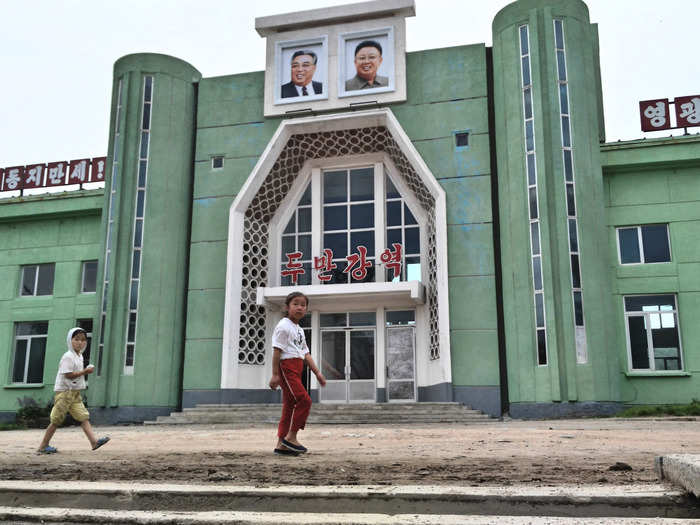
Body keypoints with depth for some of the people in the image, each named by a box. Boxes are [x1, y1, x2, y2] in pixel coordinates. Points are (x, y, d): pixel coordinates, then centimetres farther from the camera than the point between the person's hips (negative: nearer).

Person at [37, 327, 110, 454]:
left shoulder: (79, 356, 14)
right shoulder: (68, 356, -15)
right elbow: (68, 374, -22)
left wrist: (86, 371, 6)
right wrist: (85, 371, -19)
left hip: (75, 393, 9)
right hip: (64, 392, -8)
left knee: (84, 417, -3)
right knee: (56, 420, 1)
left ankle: (94, 441, -10)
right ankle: (43, 446, 14)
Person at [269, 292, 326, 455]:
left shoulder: (299, 330, 22)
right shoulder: (283, 326, -7)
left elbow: (306, 353, 23)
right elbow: (277, 350, -12)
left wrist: (317, 372, 17)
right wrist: (275, 374, -16)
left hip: (296, 369, 10)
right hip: (287, 366, -9)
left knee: (290, 404, 7)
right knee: (304, 400, -16)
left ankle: (281, 444, 10)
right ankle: (291, 437, -8)